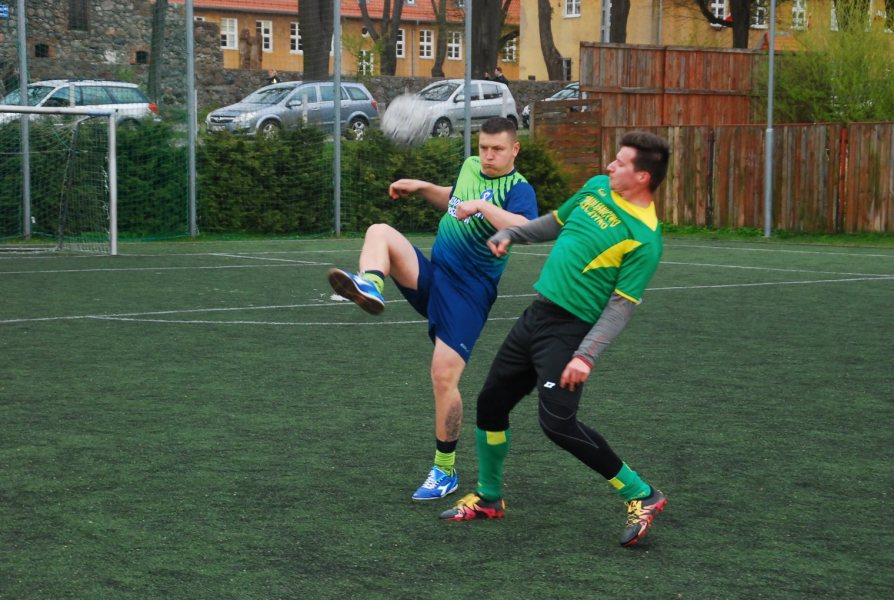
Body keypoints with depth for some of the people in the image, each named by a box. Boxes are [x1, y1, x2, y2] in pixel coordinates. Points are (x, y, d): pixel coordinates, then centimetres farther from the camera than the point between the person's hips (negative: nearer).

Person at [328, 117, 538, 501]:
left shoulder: (518, 189, -11)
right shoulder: (470, 167, 12)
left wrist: (483, 206, -38)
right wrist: (421, 187, 20)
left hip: (467, 293, -7)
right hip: (431, 274, 7)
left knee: (444, 377, -11)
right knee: (379, 232, -14)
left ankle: (445, 471, 4)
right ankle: (370, 286, -44)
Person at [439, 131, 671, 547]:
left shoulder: (645, 237, -17)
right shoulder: (597, 187, 6)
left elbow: (621, 306, -18)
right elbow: (556, 221, 25)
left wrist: (586, 356, -23)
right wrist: (510, 235, 17)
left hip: (570, 329, -8)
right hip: (537, 312, 8)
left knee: (557, 422, -19)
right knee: (491, 404, 13)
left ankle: (641, 496, -4)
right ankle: (488, 499, 33)